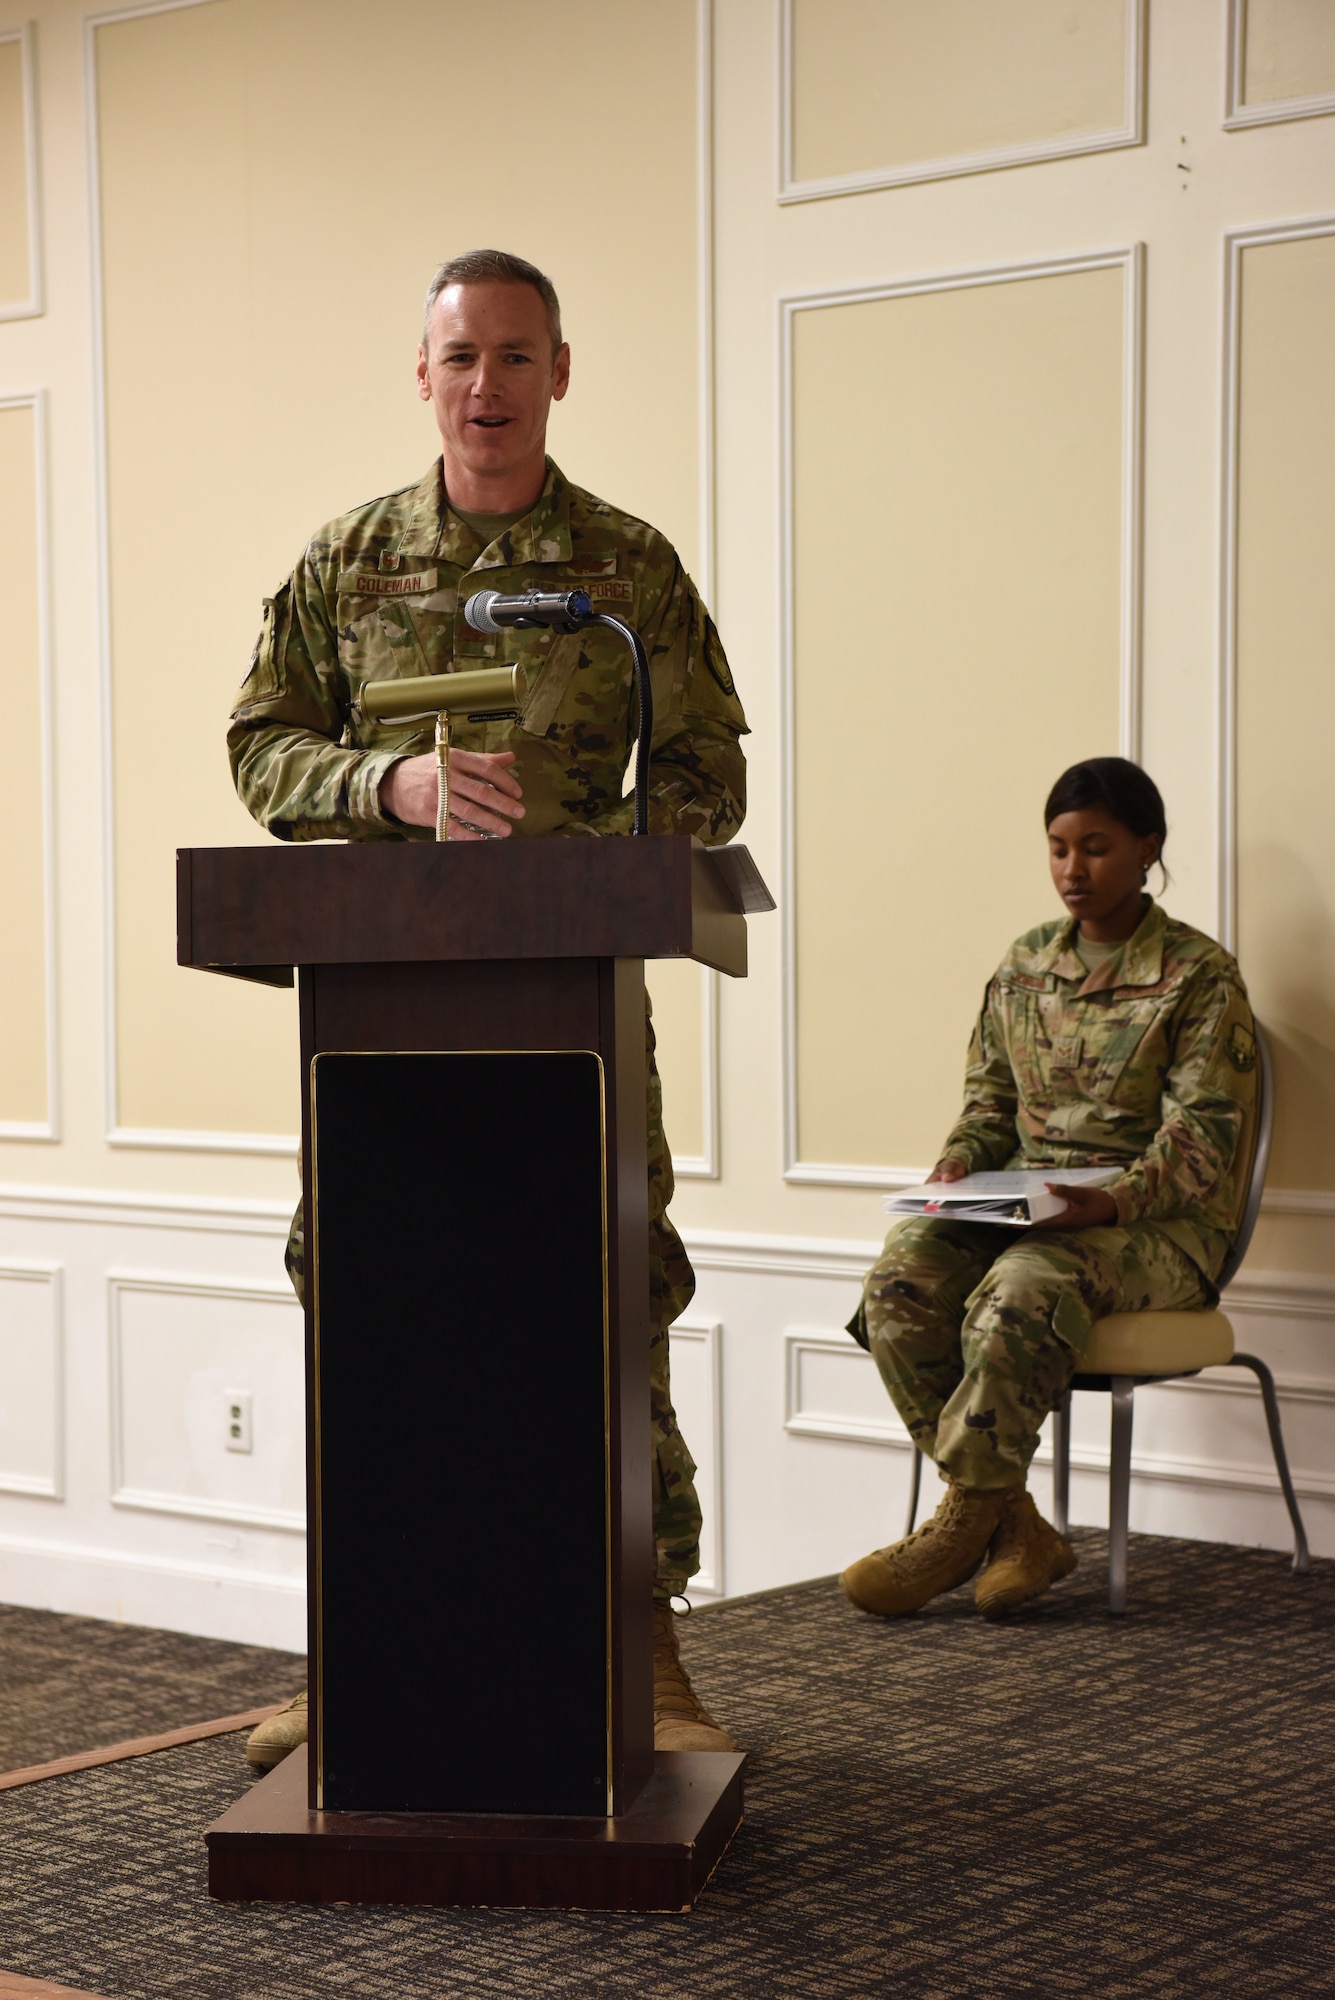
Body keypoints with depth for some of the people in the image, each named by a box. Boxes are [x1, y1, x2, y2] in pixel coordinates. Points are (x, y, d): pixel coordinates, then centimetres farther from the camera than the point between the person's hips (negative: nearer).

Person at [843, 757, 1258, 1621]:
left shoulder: (1200, 976, -3)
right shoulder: (1024, 965, 14)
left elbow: (1201, 1137, -10)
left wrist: (1112, 1200, -27)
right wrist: (959, 1168, -4)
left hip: (1157, 1223, -5)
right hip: (1026, 1208, 5)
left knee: (1020, 1290, -37)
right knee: (901, 1277, -25)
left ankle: (966, 1521, -21)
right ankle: (1016, 1529, -23)